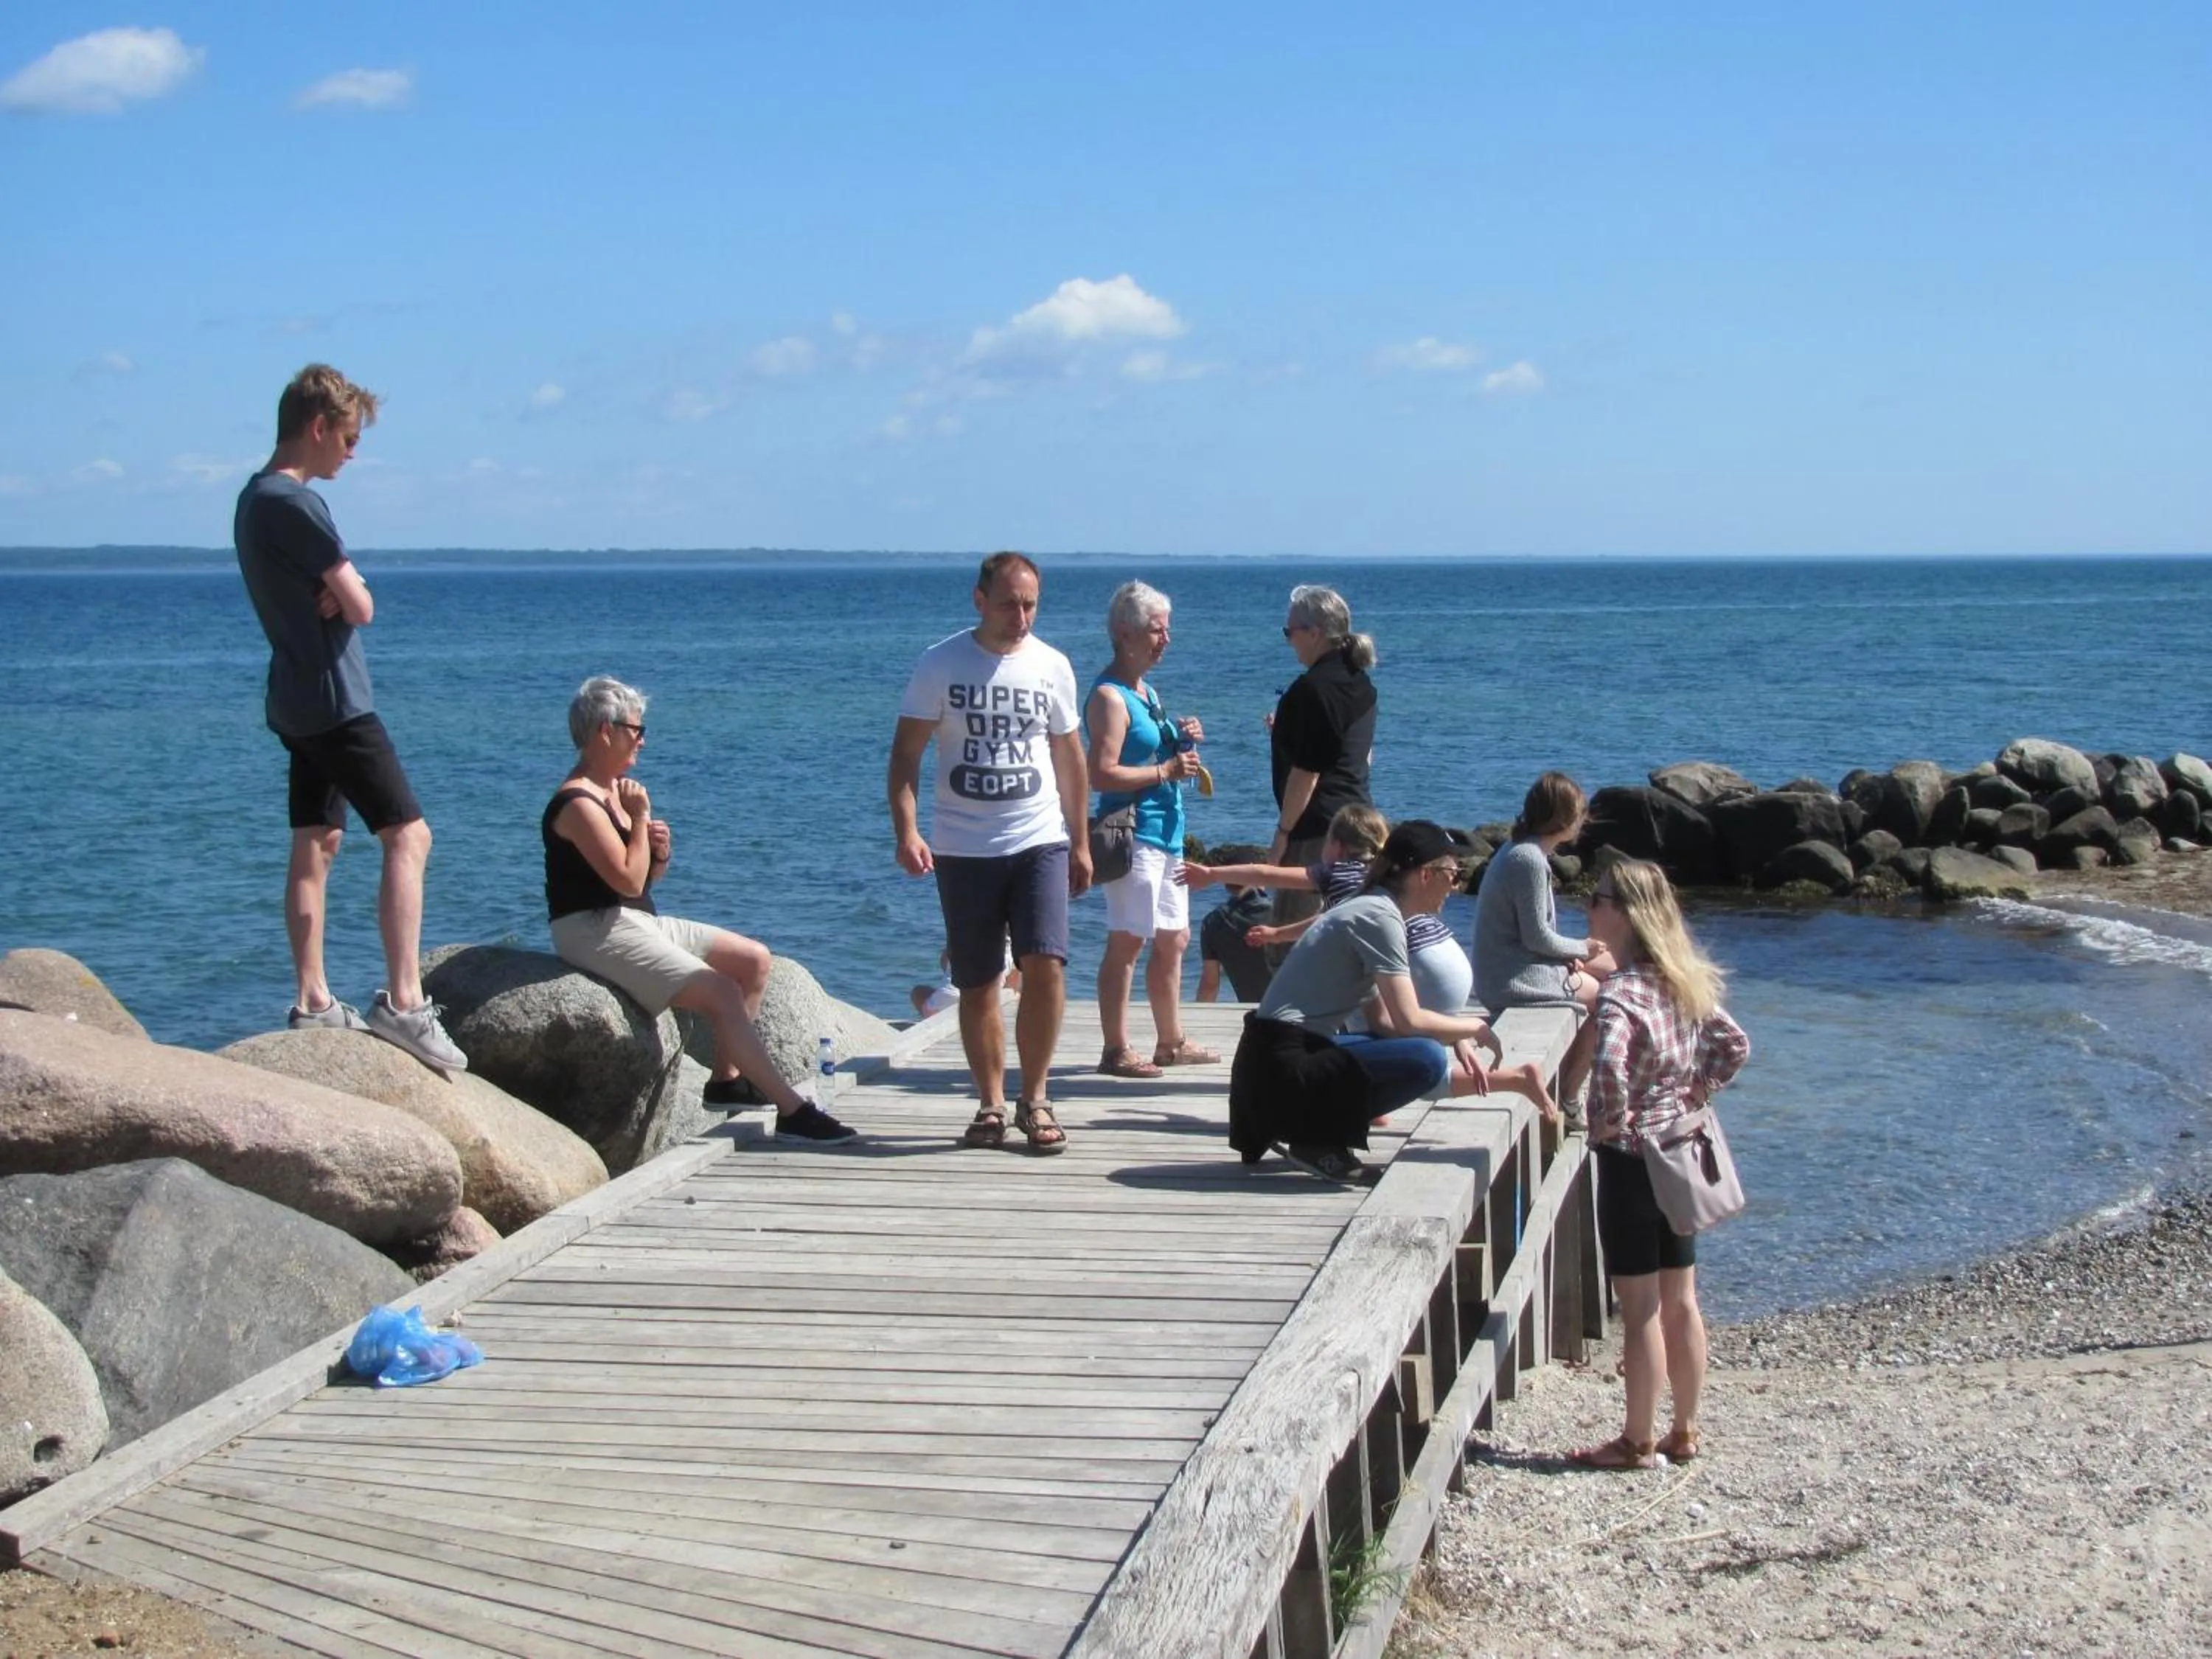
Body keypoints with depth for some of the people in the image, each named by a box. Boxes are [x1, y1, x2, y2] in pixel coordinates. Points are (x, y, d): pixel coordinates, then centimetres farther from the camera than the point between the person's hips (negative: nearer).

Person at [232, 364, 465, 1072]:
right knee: (407, 835, -12)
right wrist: (347, 594, 3)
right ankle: (403, 1001, -17)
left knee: (316, 846, 13)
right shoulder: (296, 504, -18)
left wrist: (335, 591, -9)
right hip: (333, 700, -10)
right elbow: (360, 607, -17)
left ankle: (314, 1005, 17)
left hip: (297, 701, 11)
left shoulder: (255, 498, 14)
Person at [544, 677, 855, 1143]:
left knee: (754, 959, 5)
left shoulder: (615, 791, 13)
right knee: (722, 991, -22)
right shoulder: (578, 804, -17)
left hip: (639, 922, 10)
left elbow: (647, 877, 20)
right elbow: (629, 881, -23)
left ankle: (727, 1077, 8)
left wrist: (659, 852, -2)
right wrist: (640, 817, -15)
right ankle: (792, 1112, -22)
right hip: (596, 933, -10)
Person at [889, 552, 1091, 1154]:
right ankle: (991, 1105, 17)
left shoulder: (1052, 666, 6)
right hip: (963, 849, -1)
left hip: (1040, 841, 1)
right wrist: (906, 830, -16)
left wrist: (1081, 843, 15)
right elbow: (906, 754, -3)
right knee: (977, 986, 4)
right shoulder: (941, 665, -2)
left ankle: (1035, 1098, -1)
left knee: (1046, 964, -14)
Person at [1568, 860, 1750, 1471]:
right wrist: (1695, 1094, 10)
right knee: (1680, 1302, 15)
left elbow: (1609, 1068, -36)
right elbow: (1735, 1045, 12)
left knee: (1640, 1308, 1)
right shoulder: (1683, 984, 5)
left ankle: (1638, 1443, 10)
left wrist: (1610, 1123, -19)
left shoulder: (1620, 994, -21)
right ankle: (1685, 1432, 24)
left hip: (1630, 1156, -8)